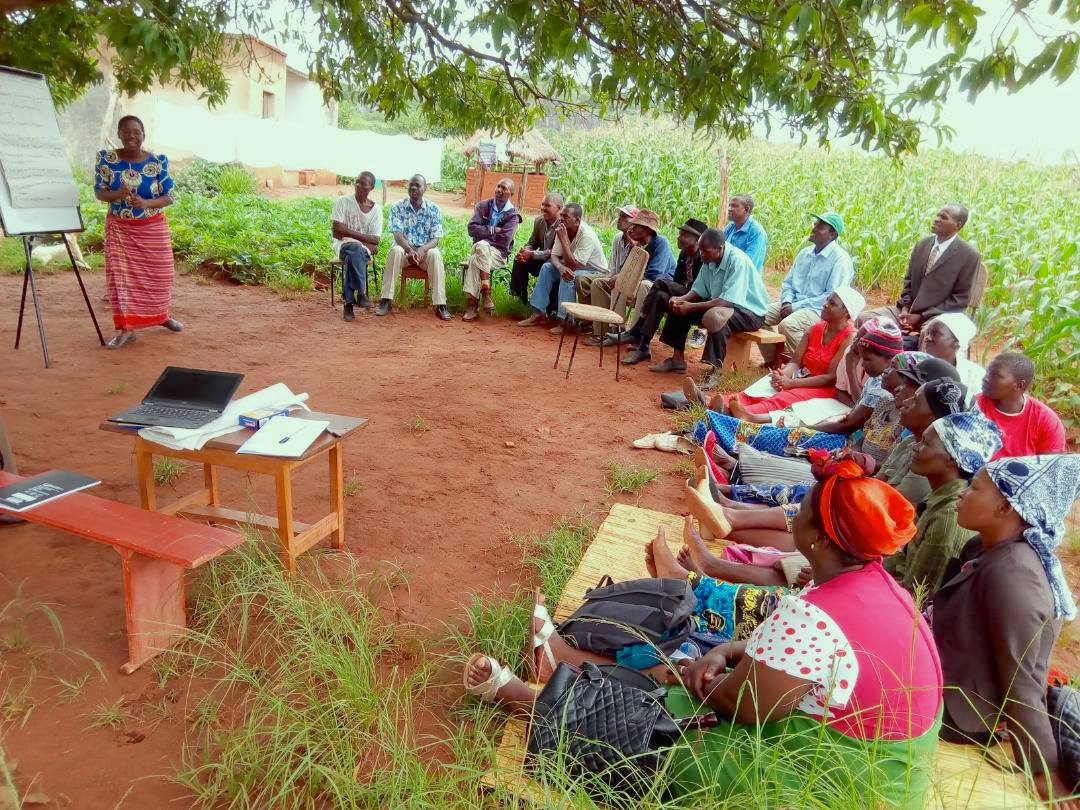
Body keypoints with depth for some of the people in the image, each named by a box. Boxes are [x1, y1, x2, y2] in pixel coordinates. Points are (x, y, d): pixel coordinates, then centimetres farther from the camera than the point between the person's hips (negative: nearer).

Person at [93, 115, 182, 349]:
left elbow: (170, 196, -8)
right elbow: (98, 192, -5)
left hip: (153, 228, 0)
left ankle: (161, 315, 35)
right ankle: (126, 328, 0)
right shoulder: (107, 158, -6)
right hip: (119, 228, 0)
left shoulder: (158, 161, -8)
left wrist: (145, 203, -25)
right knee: (121, 275, -5)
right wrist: (117, 194, -27)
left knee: (158, 274, 10)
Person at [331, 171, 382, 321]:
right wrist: (362, 239, -10)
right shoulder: (342, 201, 0)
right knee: (356, 249, -37)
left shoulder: (376, 209, 4)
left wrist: (348, 232, -10)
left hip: (365, 249, 1)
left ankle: (348, 303, -37)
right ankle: (361, 292, -37)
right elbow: (336, 230, -8)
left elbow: (375, 240, -3)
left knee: (351, 258, -36)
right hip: (342, 245, -1)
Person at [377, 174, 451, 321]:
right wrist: (410, 250, -32)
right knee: (395, 251, -33)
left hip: (425, 250, 0)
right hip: (404, 249, 0)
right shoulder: (397, 207, -1)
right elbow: (398, 234, -11)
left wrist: (422, 250, -29)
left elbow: (436, 238, -7)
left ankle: (440, 305, -33)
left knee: (435, 254, -33)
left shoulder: (434, 209, 0)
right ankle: (385, 300, -30)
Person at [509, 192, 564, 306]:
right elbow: (532, 243, 12)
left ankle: (552, 306, -21)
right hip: (542, 260, 7)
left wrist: (531, 254, -26)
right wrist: (524, 251, -13)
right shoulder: (539, 220, 2)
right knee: (519, 260, -11)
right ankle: (520, 296, 2)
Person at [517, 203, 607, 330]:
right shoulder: (563, 229, -6)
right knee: (547, 267, -8)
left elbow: (573, 265, -31)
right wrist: (561, 267, -29)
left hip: (596, 272, -7)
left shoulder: (587, 235, -27)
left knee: (569, 277, -33)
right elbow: (554, 256, -5)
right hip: (575, 267, 8)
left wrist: (563, 239, -33)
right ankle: (539, 313, -8)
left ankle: (563, 321, -28)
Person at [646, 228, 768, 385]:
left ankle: (717, 371, -25)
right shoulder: (709, 260, -3)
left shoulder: (737, 261, -26)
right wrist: (681, 299, -16)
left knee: (714, 316, -38)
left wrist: (692, 307, -32)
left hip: (751, 311, -9)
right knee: (678, 306, 3)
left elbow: (728, 301, -33)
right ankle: (677, 359, 10)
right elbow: (699, 290, 5)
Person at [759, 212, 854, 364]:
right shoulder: (804, 253, 13)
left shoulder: (840, 259, -10)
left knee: (786, 325, -33)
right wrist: (787, 301, -4)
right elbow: (787, 282, 19)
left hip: (820, 310, -8)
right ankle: (771, 361, 4)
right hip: (794, 304, 8)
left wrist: (795, 306, -18)